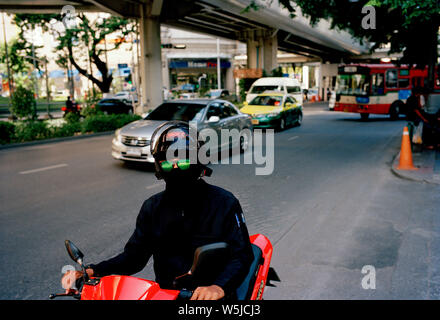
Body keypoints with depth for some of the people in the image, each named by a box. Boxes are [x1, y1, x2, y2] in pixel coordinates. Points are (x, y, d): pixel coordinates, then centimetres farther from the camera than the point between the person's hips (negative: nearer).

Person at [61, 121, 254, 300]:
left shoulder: (223, 202, -4)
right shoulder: (152, 207, 10)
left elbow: (242, 255, -7)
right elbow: (135, 255, 13)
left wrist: (219, 286, -26)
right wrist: (93, 271, -3)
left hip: (208, 294, -3)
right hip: (165, 293, 4)